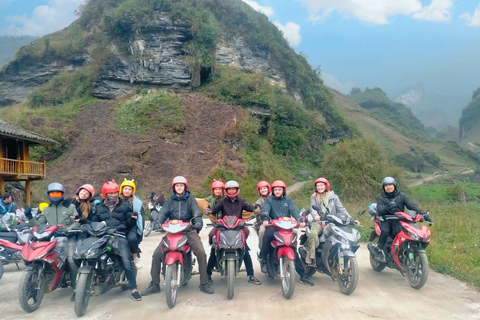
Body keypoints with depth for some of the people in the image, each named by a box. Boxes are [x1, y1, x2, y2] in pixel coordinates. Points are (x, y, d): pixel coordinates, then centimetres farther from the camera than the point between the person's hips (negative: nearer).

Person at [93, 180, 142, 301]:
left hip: (119, 235, -2)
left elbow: (129, 223, 9)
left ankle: (134, 289, -12)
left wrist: (132, 219, -12)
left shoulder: (124, 205, 13)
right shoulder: (99, 207, 22)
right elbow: (94, 222, 20)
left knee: (127, 261, -16)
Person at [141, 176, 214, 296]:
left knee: (201, 252, -21)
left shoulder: (190, 199, 8)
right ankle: (154, 284, 2)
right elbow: (163, 213, -1)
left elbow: (197, 212, -7)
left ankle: (204, 284, -8)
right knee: (157, 254, -12)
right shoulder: (170, 200, 14)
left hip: (188, 230, -2)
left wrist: (198, 222, -28)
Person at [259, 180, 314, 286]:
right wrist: (265, 219, -31)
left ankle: (303, 275, -2)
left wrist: (300, 220, -21)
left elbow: (294, 211, -1)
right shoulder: (269, 200, 11)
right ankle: (263, 259, -20)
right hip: (273, 226, -2)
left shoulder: (288, 201, 17)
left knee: (293, 250, -7)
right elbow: (265, 210, -9)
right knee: (267, 234, -36)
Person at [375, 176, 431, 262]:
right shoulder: (381, 198, 10)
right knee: (385, 231, -33)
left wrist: (424, 214, -14)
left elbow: (412, 205, 0)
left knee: (397, 231, -34)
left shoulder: (401, 196, 12)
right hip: (386, 219, 0)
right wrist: (388, 208, -28)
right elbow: (380, 210, -8)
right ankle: (380, 251, -22)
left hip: (398, 219, 0)